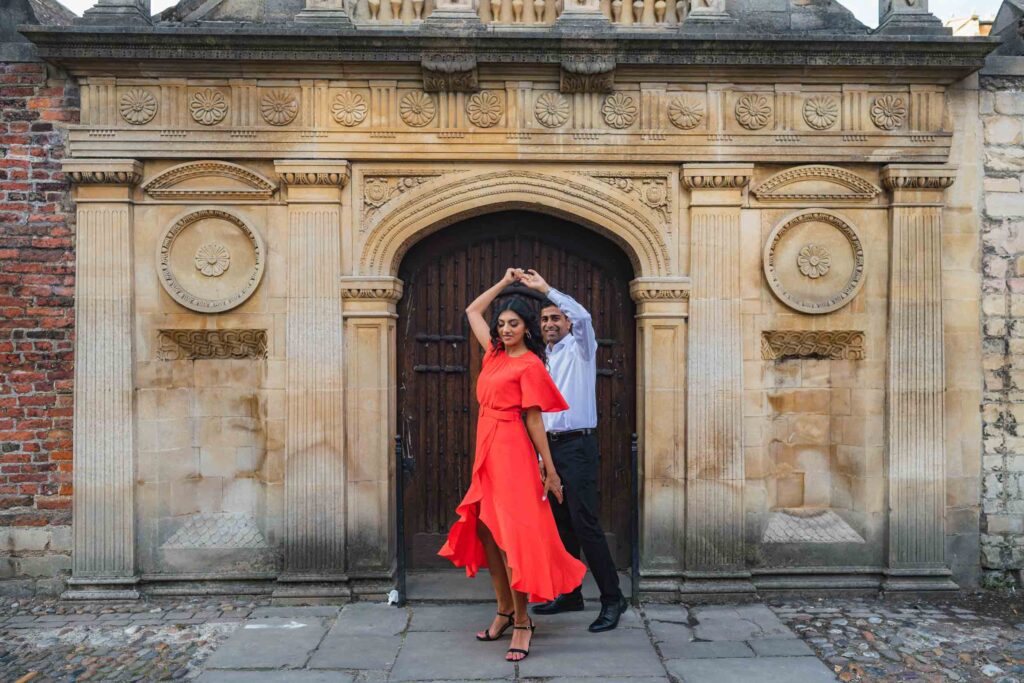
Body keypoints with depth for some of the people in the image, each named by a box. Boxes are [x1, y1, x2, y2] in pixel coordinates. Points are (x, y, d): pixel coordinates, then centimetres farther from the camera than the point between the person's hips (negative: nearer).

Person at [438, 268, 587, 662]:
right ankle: (504, 610, 23)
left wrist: (550, 470, -10)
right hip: (486, 450, 8)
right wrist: (504, 282, 25)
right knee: (484, 530, 11)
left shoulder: (530, 365, -7)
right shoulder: (495, 353, 13)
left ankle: (522, 622, 3)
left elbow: (534, 419, -9)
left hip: (512, 450, -8)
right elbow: (472, 311, 25)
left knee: (511, 535, -6)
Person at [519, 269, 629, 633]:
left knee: (584, 523, -11)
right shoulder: (542, 360, 19)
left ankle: (612, 599, -3)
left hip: (577, 444, -7)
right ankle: (570, 594, 21)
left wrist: (546, 288, -16)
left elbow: (582, 316, -21)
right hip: (549, 445, 7)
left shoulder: (579, 348, 1)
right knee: (560, 524, 11)